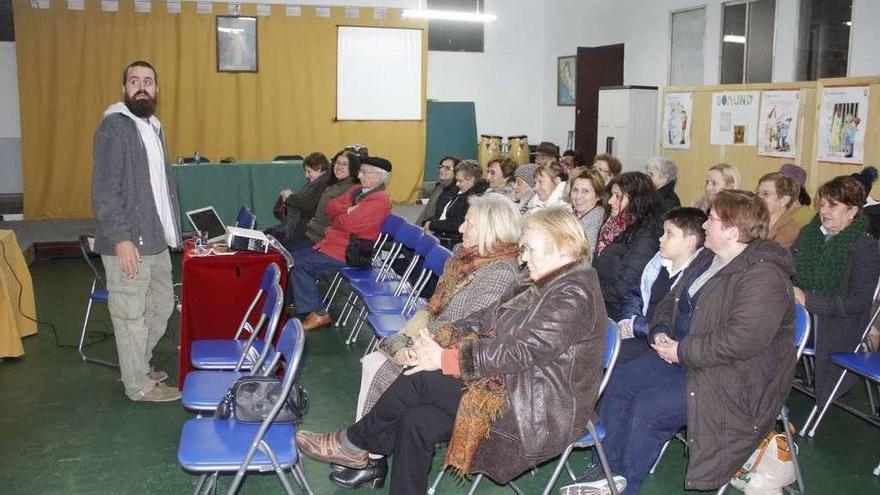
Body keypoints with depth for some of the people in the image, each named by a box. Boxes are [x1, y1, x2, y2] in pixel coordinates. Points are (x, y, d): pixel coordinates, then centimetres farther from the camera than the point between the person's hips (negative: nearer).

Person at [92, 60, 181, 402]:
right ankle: (139, 386, 13)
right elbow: (104, 190, -17)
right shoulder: (113, 127, -11)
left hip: (156, 240, 9)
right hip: (128, 242, -9)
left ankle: (136, 367, 34)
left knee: (162, 305, 17)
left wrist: (171, 228, 16)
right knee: (131, 315, 1)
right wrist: (121, 238, -22)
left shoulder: (153, 126, 15)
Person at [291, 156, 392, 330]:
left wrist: (338, 217, -4)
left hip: (346, 253, -10)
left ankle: (317, 314, -7)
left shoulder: (380, 201, -17)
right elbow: (331, 207, 7)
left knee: (299, 266, -15)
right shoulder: (357, 190, 13)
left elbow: (349, 224, -25)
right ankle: (301, 302, 20)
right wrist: (348, 210, -12)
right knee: (293, 257, 9)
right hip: (330, 243, 10)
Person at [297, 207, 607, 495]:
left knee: (421, 379, -13)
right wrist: (441, 338, -6)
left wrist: (446, 359, -21)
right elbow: (488, 319, 9)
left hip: (540, 409, -9)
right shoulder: (540, 283, 11)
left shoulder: (574, 295, -20)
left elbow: (520, 352, -26)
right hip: (511, 382, 9)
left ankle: (352, 443, 7)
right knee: (418, 419, -9)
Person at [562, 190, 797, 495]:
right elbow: (672, 302, 18)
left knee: (649, 407, -20)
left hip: (733, 378, -9)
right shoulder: (707, 259, 10)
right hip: (682, 355, 10)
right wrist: (661, 331, -3)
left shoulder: (763, 276, -22)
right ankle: (608, 469, 6)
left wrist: (681, 351, -24)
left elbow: (742, 340, -32)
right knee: (619, 381, -3)